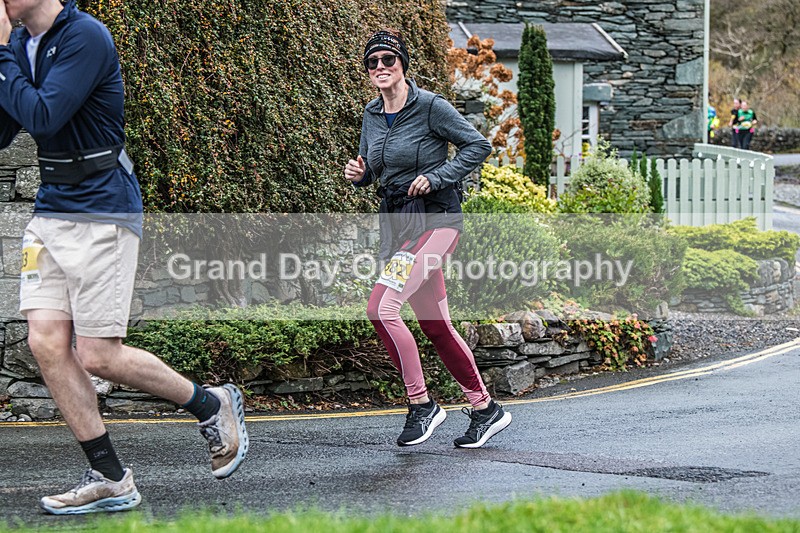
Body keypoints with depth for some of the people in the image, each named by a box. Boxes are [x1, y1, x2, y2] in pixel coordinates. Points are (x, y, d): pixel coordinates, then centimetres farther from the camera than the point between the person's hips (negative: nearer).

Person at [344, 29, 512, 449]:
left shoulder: (430, 107, -11)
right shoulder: (372, 115, 9)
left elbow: (478, 146, -8)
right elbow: (372, 169, 20)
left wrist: (435, 177, -17)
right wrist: (359, 174, -2)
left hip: (435, 220, -8)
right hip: (396, 224, 8)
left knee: (381, 308, -21)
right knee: (436, 327, 10)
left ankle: (421, 404, -10)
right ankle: (485, 409, 22)